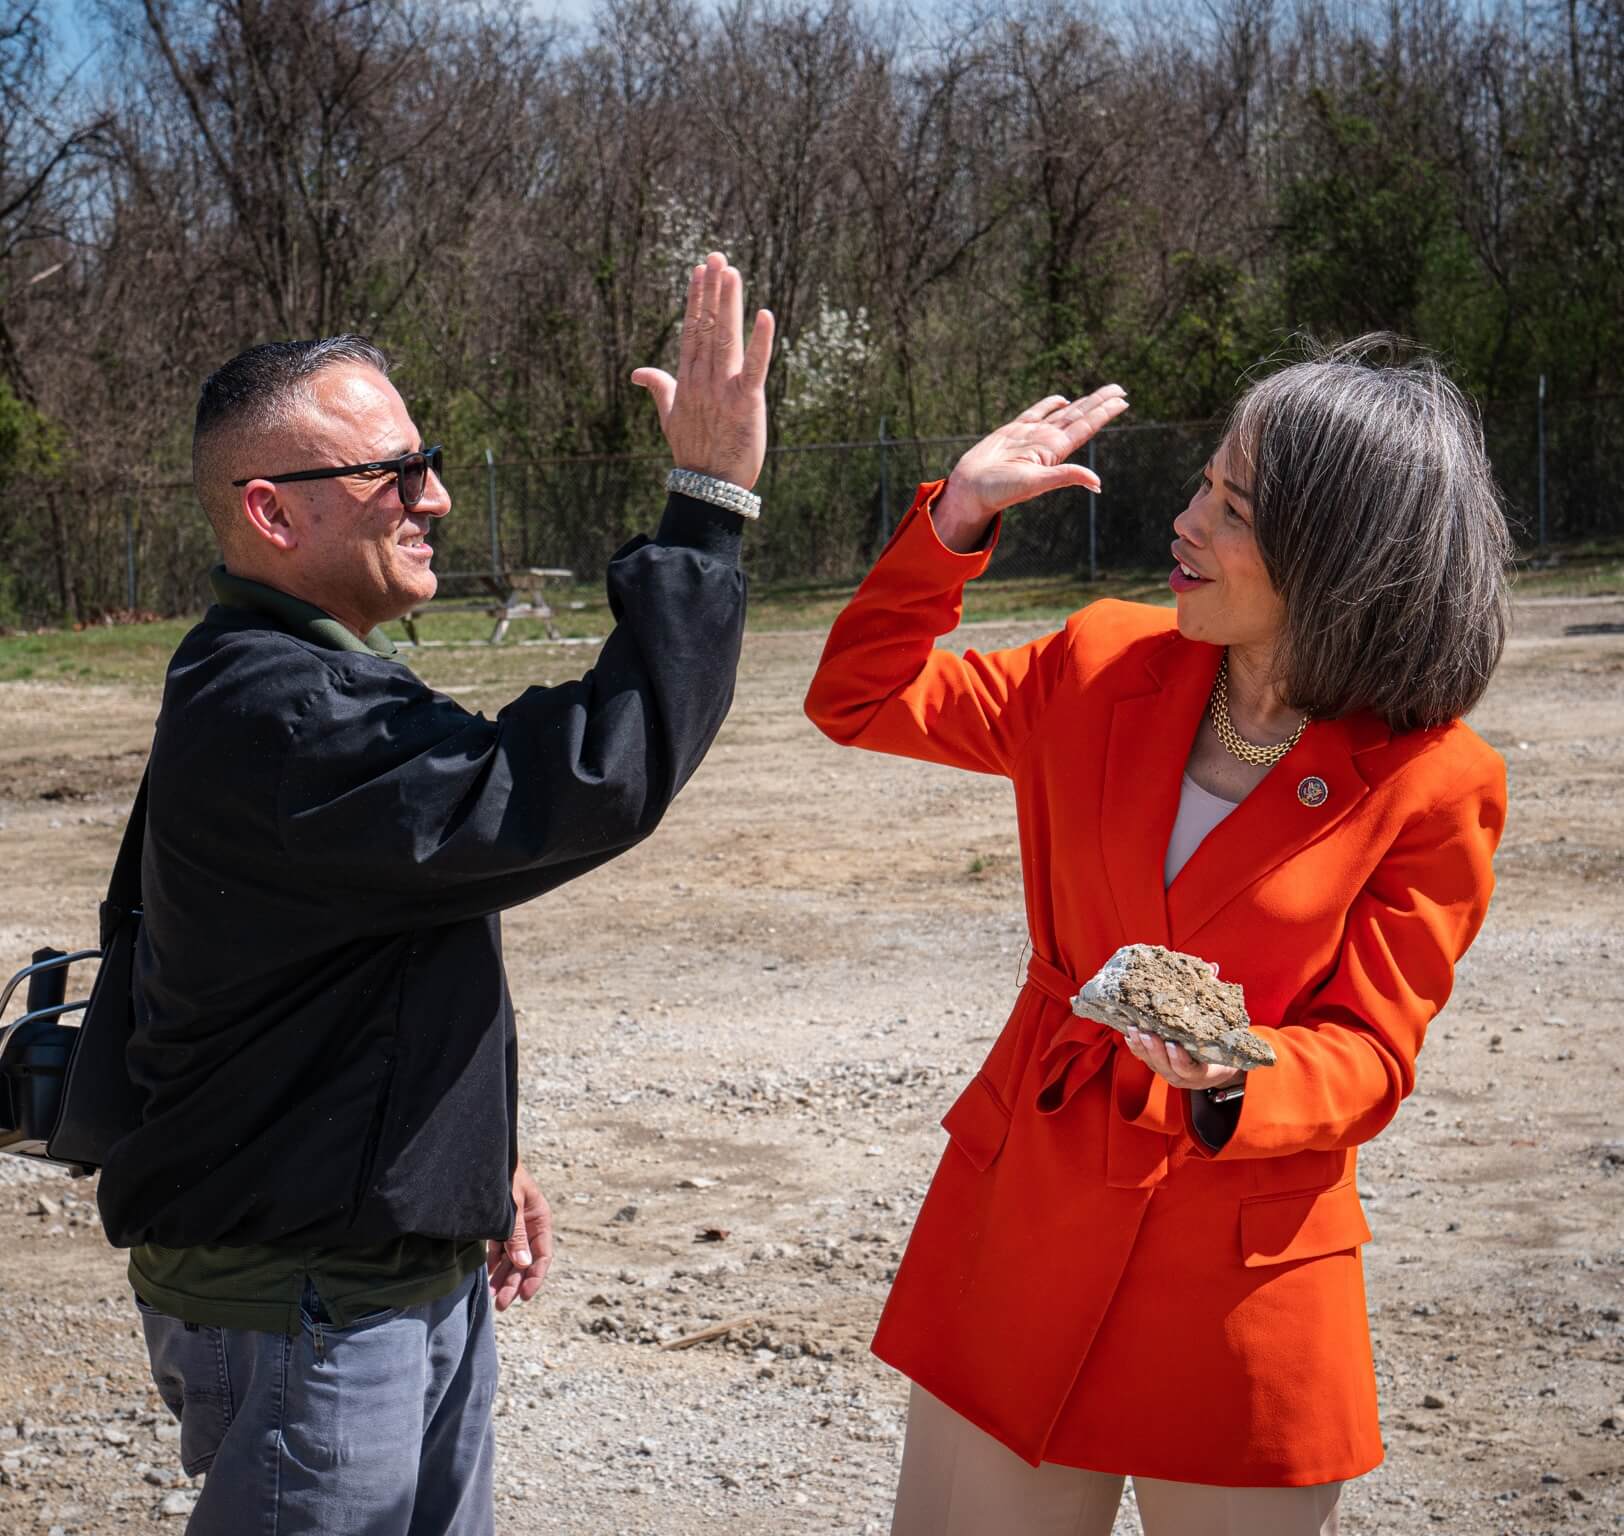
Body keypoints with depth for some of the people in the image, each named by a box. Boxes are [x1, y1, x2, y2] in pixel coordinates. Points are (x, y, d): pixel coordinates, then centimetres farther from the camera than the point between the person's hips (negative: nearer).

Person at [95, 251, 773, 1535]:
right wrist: (711, 504, -31)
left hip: (417, 1272, 10)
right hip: (298, 1312, -10)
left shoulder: (307, 683, 11)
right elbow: (584, 783, -33)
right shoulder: (268, 720, -25)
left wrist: (481, 1159, 21)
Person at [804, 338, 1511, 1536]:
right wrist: (957, 519, -3)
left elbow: (1368, 1054, -8)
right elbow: (860, 700, 9)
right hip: (1024, 1219, 4)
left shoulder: (1433, 783, -12)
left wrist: (1229, 1083, -29)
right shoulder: (1108, 667, -1)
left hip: (1241, 1279, -3)